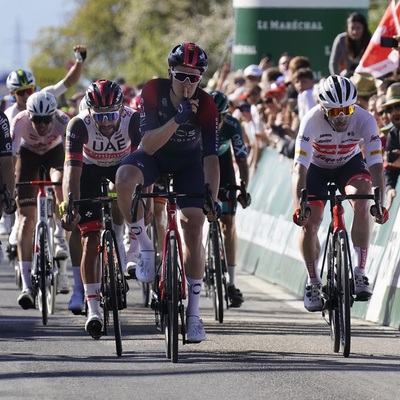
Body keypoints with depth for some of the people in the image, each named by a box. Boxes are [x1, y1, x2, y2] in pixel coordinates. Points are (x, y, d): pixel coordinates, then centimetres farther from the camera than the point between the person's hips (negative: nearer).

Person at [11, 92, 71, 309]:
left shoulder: (62, 121, -34)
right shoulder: (20, 122, -34)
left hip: (54, 152, 0)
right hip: (28, 153, 0)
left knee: (60, 183, -35)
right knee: (27, 219, -11)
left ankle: (60, 238, -14)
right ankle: (26, 286, -15)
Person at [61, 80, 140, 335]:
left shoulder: (133, 120, -33)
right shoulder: (79, 125, -33)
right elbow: (72, 169, -38)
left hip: (121, 164, 2)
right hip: (90, 168, -2)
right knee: (90, 238, -13)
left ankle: (118, 241, 2)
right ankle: (93, 308, -12)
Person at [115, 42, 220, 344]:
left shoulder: (206, 106, -27)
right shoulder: (153, 92, -27)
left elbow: (211, 156, -27)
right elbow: (148, 145, -32)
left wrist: (212, 200, -37)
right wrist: (177, 120, -46)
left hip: (188, 161, 0)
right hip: (155, 154, 0)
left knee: (194, 232, -8)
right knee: (124, 178, -35)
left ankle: (193, 313, 1)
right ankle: (145, 248, -16)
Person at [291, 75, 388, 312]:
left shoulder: (365, 120, -31)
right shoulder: (312, 121, -34)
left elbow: (376, 165, -35)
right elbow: (300, 167, -39)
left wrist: (380, 203, -49)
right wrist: (298, 206, -52)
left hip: (350, 163, 0)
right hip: (317, 166, 0)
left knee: (362, 202, -28)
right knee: (309, 223, -12)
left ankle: (360, 273, -23)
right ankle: (313, 282, 10)